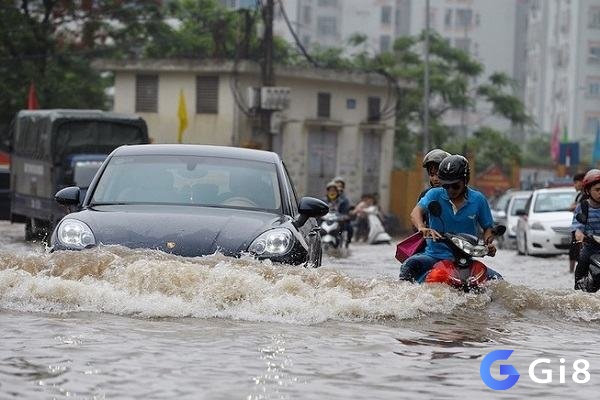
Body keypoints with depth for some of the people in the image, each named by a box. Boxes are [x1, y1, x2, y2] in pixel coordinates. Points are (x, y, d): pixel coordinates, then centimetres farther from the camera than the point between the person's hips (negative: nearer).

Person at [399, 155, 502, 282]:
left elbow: (487, 227, 14)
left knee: (496, 279, -16)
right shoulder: (435, 194, 0)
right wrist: (422, 227, -39)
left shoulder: (478, 199, 5)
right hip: (434, 255, -1)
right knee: (411, 263, -31)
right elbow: (416, 212, -16)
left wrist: (488, 243, -10)